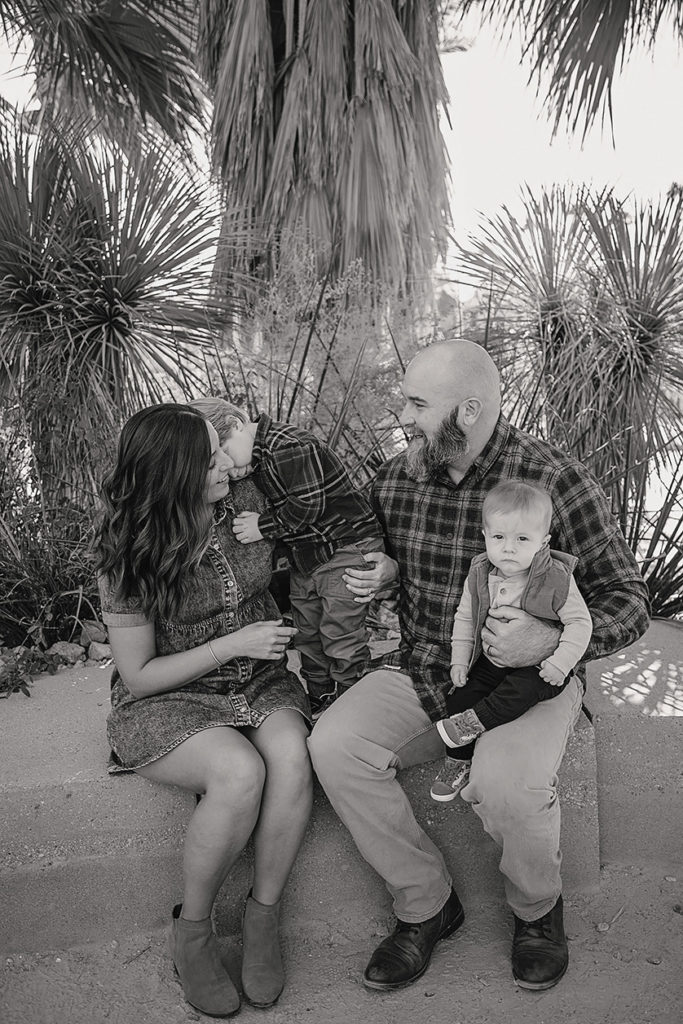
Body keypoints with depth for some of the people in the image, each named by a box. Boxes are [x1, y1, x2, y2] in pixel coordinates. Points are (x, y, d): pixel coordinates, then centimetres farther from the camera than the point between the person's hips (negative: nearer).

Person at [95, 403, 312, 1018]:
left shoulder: (245, 499, -4)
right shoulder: (131, 558, -16)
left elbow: (273, 572, 17)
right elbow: (139, 676, -11)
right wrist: (234, 644, -18)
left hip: (259, 685, 4)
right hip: (168, 700, -4)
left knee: (292, 759, -29)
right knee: (241, 774, -33)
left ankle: (263, 916, -8)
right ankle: (192, 931, -8)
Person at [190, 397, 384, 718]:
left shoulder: (292, 448, -23)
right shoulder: (256, 458, 7)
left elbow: (308, 505, -24)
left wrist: (264, 526, -16)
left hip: (346, 549, -10)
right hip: (304, 559, 10)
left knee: (342, 639, -4)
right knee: (307, 638, 16)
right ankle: (320, 706, 30)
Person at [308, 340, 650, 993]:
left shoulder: (556, 482, -14)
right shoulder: (395, 479, 1)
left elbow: (627, 599, -10)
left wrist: (553, 640, -30)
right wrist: (384, 571, -3)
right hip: (421, 671, 5)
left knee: (507, 784, -33)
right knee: (334, 744, -21)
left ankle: (537, 907, 5)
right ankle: (426, 903, 1)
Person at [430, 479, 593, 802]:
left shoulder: (557, 579, -18)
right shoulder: (479, 575, -7)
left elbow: (580, 622, -12)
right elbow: (464, 618, 5)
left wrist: (561, 662, -21)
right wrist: (460, 659, 0)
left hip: (536, 669, -4)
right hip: (490, 661, 4)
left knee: (522, 689, -32)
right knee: (460, 696, -5)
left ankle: (475, 721, -14)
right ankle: (458, 761, 14)